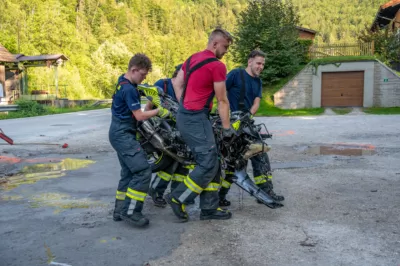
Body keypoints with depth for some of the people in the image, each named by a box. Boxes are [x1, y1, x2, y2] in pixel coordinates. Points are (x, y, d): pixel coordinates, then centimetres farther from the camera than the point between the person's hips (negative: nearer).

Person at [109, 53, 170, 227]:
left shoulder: (123, 82, 11)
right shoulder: (129, 89, -18)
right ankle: (130, 211, -14)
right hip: (123, 135, -11)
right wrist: (159, 111, -5)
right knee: (143, 171, -16)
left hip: (120, 134, 11)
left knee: (129, 173, 13)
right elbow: (140, 116, -17)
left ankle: (120, 211, 18)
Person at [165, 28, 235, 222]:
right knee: (208, 165, -5)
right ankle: (177, 198, 2)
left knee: (211, 163, 12)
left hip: (185, 117, 10)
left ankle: (209, 208, 16)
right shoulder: (217, 66, -12)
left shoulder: (193, 58, 14)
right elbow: (222, 101, -8)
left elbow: (177, 84, 19)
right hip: (196, 119, -10)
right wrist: (227, 128, -1)